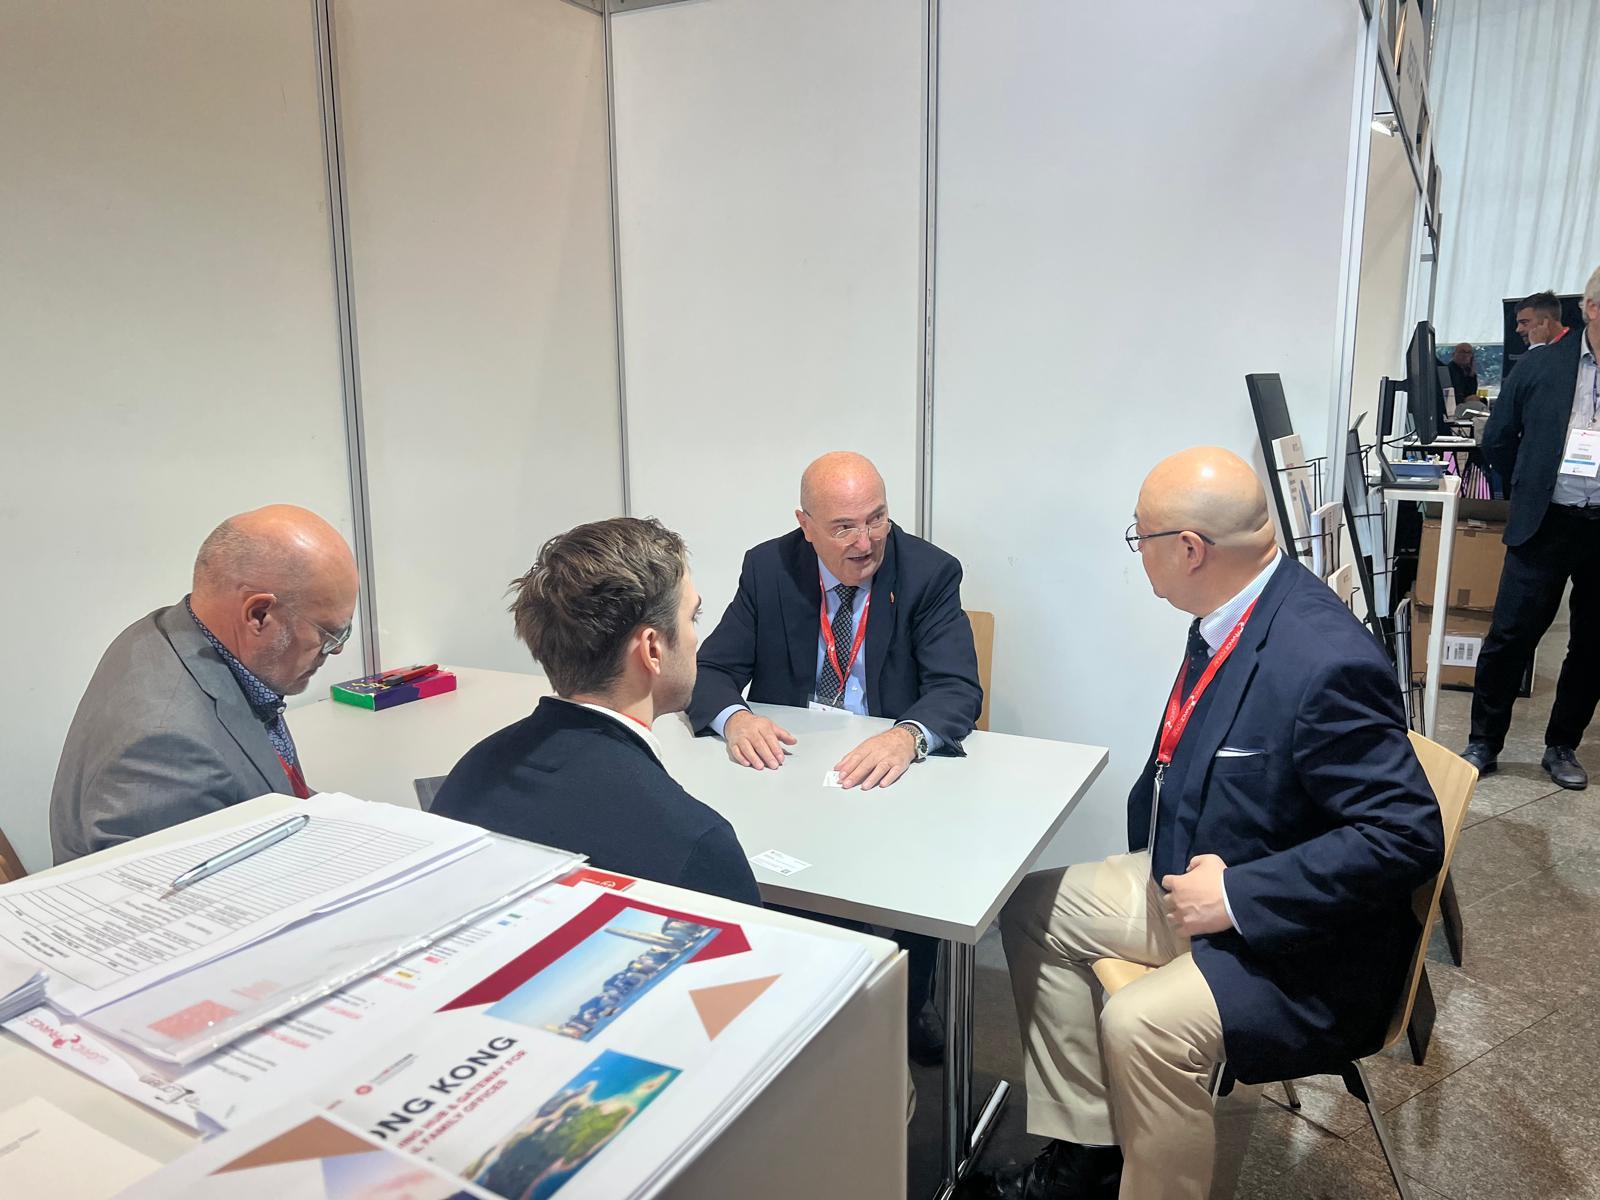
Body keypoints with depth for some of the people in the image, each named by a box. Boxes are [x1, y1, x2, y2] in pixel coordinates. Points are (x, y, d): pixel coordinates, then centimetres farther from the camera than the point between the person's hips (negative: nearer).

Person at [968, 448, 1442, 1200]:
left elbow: (1407, 837, -26)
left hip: (1297, 941, -9)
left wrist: (1237, 898, -25)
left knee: (1140, 1024, -30)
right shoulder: (1230, 615, -3)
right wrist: (1157, 857, -1)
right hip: (1195, 877, 9)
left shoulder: (1326, 662, -28)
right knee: (1033, 909, 9)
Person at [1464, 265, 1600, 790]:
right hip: (1547, 524, -1)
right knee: (1509, 636, 1)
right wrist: (1533, 488, 9)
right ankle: (1483, 743, 14)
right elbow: (1497, 441, 9)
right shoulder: (1541, 367, 2)